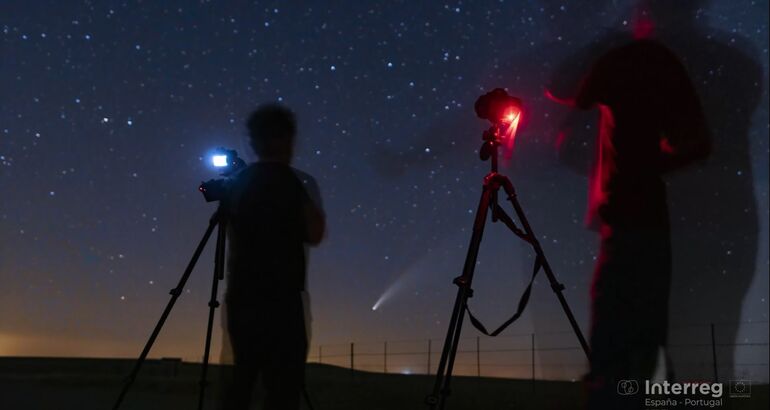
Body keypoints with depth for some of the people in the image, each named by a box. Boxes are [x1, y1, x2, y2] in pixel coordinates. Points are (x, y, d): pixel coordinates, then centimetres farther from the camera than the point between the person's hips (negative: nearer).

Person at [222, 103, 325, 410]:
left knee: (242, 381, 13)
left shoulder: (239, 182, 12)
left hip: (242, 298, 8)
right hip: (277, 299, -8)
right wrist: (312, 201, 9)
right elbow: (313, 234, -3)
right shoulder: (286, 180, -9)